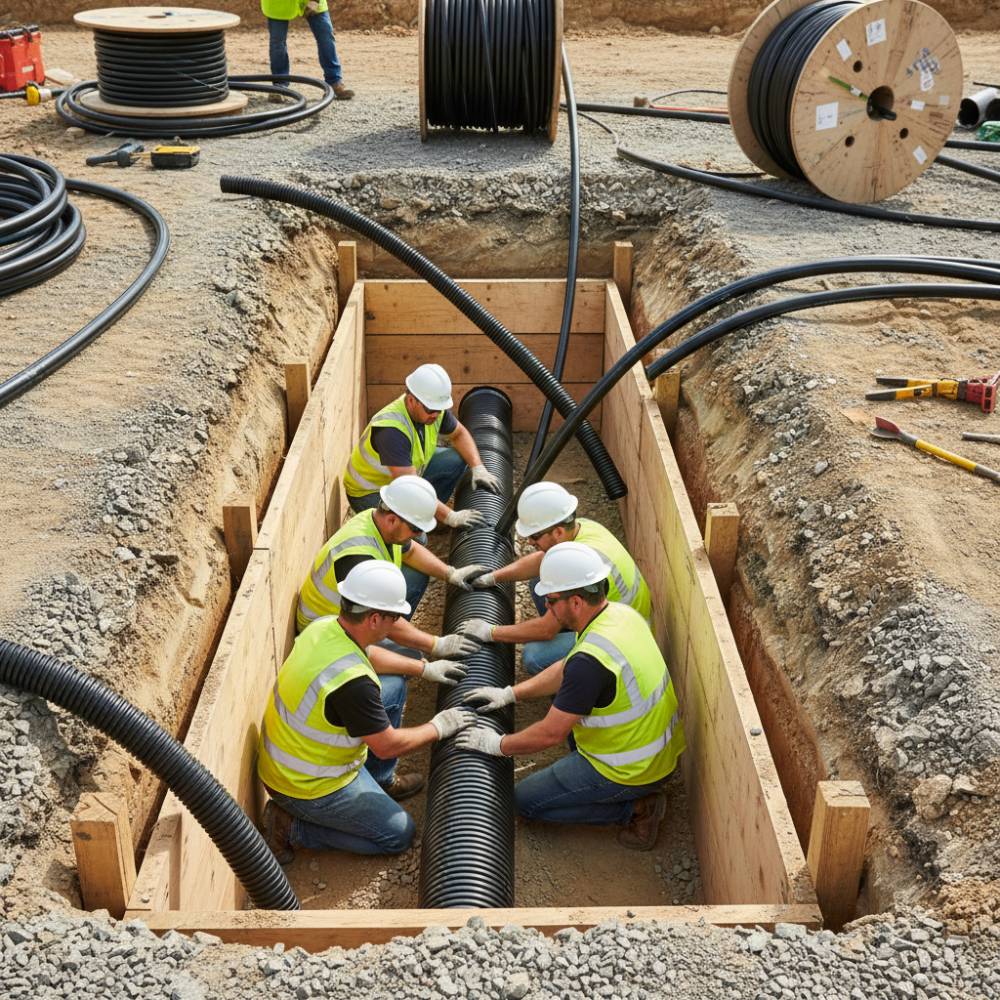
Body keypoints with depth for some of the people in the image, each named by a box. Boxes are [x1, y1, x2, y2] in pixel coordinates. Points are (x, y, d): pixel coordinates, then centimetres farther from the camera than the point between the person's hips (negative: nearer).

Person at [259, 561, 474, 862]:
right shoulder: (352, 682, -35)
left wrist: (425, 668, 19)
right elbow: (388, 747, -22)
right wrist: (438, 728, -6)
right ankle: (293, 827, 1)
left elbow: (369, 654, 15)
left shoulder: (324, 626, -9)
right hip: (307, 789, -9)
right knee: (399, 834, 5)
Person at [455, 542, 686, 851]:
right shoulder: (619, 612, -4)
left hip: (631, 771, -8)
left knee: (525, 800, 7)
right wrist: (510, 693, 10)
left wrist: (498, 745, -8)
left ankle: (635, 808, 0)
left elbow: (550, 734, -24)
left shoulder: (590, 660, -32)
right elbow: (566, 670, 11)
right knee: (567, 706, 27)